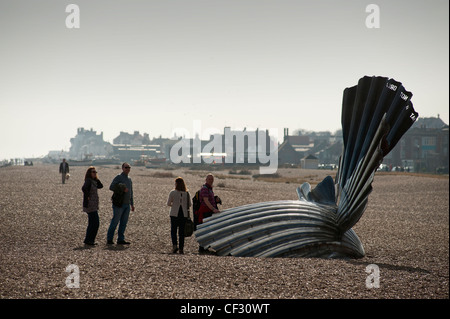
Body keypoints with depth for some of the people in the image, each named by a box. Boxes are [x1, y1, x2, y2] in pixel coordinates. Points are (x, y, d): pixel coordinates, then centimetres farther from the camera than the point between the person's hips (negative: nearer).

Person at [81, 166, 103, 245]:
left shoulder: (93, 181, 14)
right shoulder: (88, 181, -14)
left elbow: (100, 186, 13)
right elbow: (84, 188, -31)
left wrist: (96, 178, 5)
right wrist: (87, 197, -21)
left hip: (94, 205, 10)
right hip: (90, 205, -10)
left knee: (92, 223, 14)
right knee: (96, 223, -8)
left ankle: (88, 240, 19)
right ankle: (88, 240, -3)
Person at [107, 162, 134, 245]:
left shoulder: (129, 180, 17)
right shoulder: (118, 178, -6)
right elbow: (111, 187, -17)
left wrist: (132, 204, 21)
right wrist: (122, 189, -20)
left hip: (127, 205, 7)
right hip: (119, 204, -7)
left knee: (124, 223, 5)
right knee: (115, 222, -5)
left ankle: (120, 239, 9)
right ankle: (109, 239, 2)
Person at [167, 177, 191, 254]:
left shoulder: (172, 193, -7)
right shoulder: (187, 193, -1)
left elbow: (168, 204, -1)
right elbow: (189, 205, 4)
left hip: (174, 214, -2)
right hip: (184, 214, 2)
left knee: (173, 230, 8)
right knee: (182, 232, 9)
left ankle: (174, 245, -11)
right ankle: (181, 248, 7)